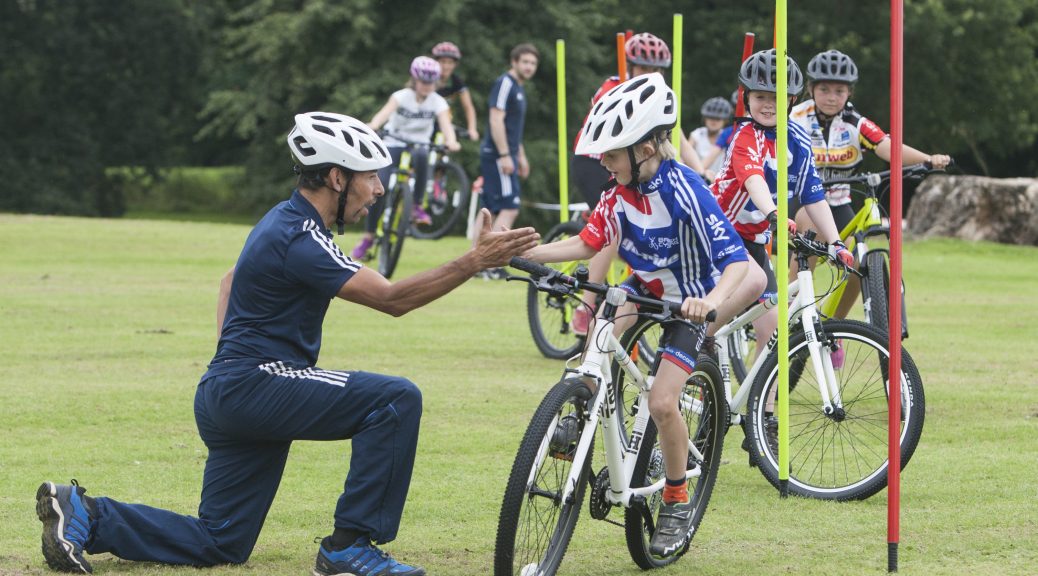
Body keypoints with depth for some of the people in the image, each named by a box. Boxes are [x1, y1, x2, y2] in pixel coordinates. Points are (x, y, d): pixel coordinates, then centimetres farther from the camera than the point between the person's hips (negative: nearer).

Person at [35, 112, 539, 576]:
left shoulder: (285, 220, 16)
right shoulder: (299, 240, -17)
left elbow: (230, 283, 32)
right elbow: (392, 299, -24)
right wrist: (474, 263, -28)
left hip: (224, 396, 10)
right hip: (254, 385, -10)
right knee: (396, 399, -20)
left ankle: (84, 515, 9)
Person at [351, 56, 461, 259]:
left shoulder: (437, 102, -7)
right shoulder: (402, 96, -11)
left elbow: (445, 124, -24)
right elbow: (385, 112, -31)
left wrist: (451, 141, -47)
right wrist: (372, 127, -53)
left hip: (419, 145, 0)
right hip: (394, 144, 0)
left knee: (421, 156, -38)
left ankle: (417, 206, -25)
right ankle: (368, 236, -1)